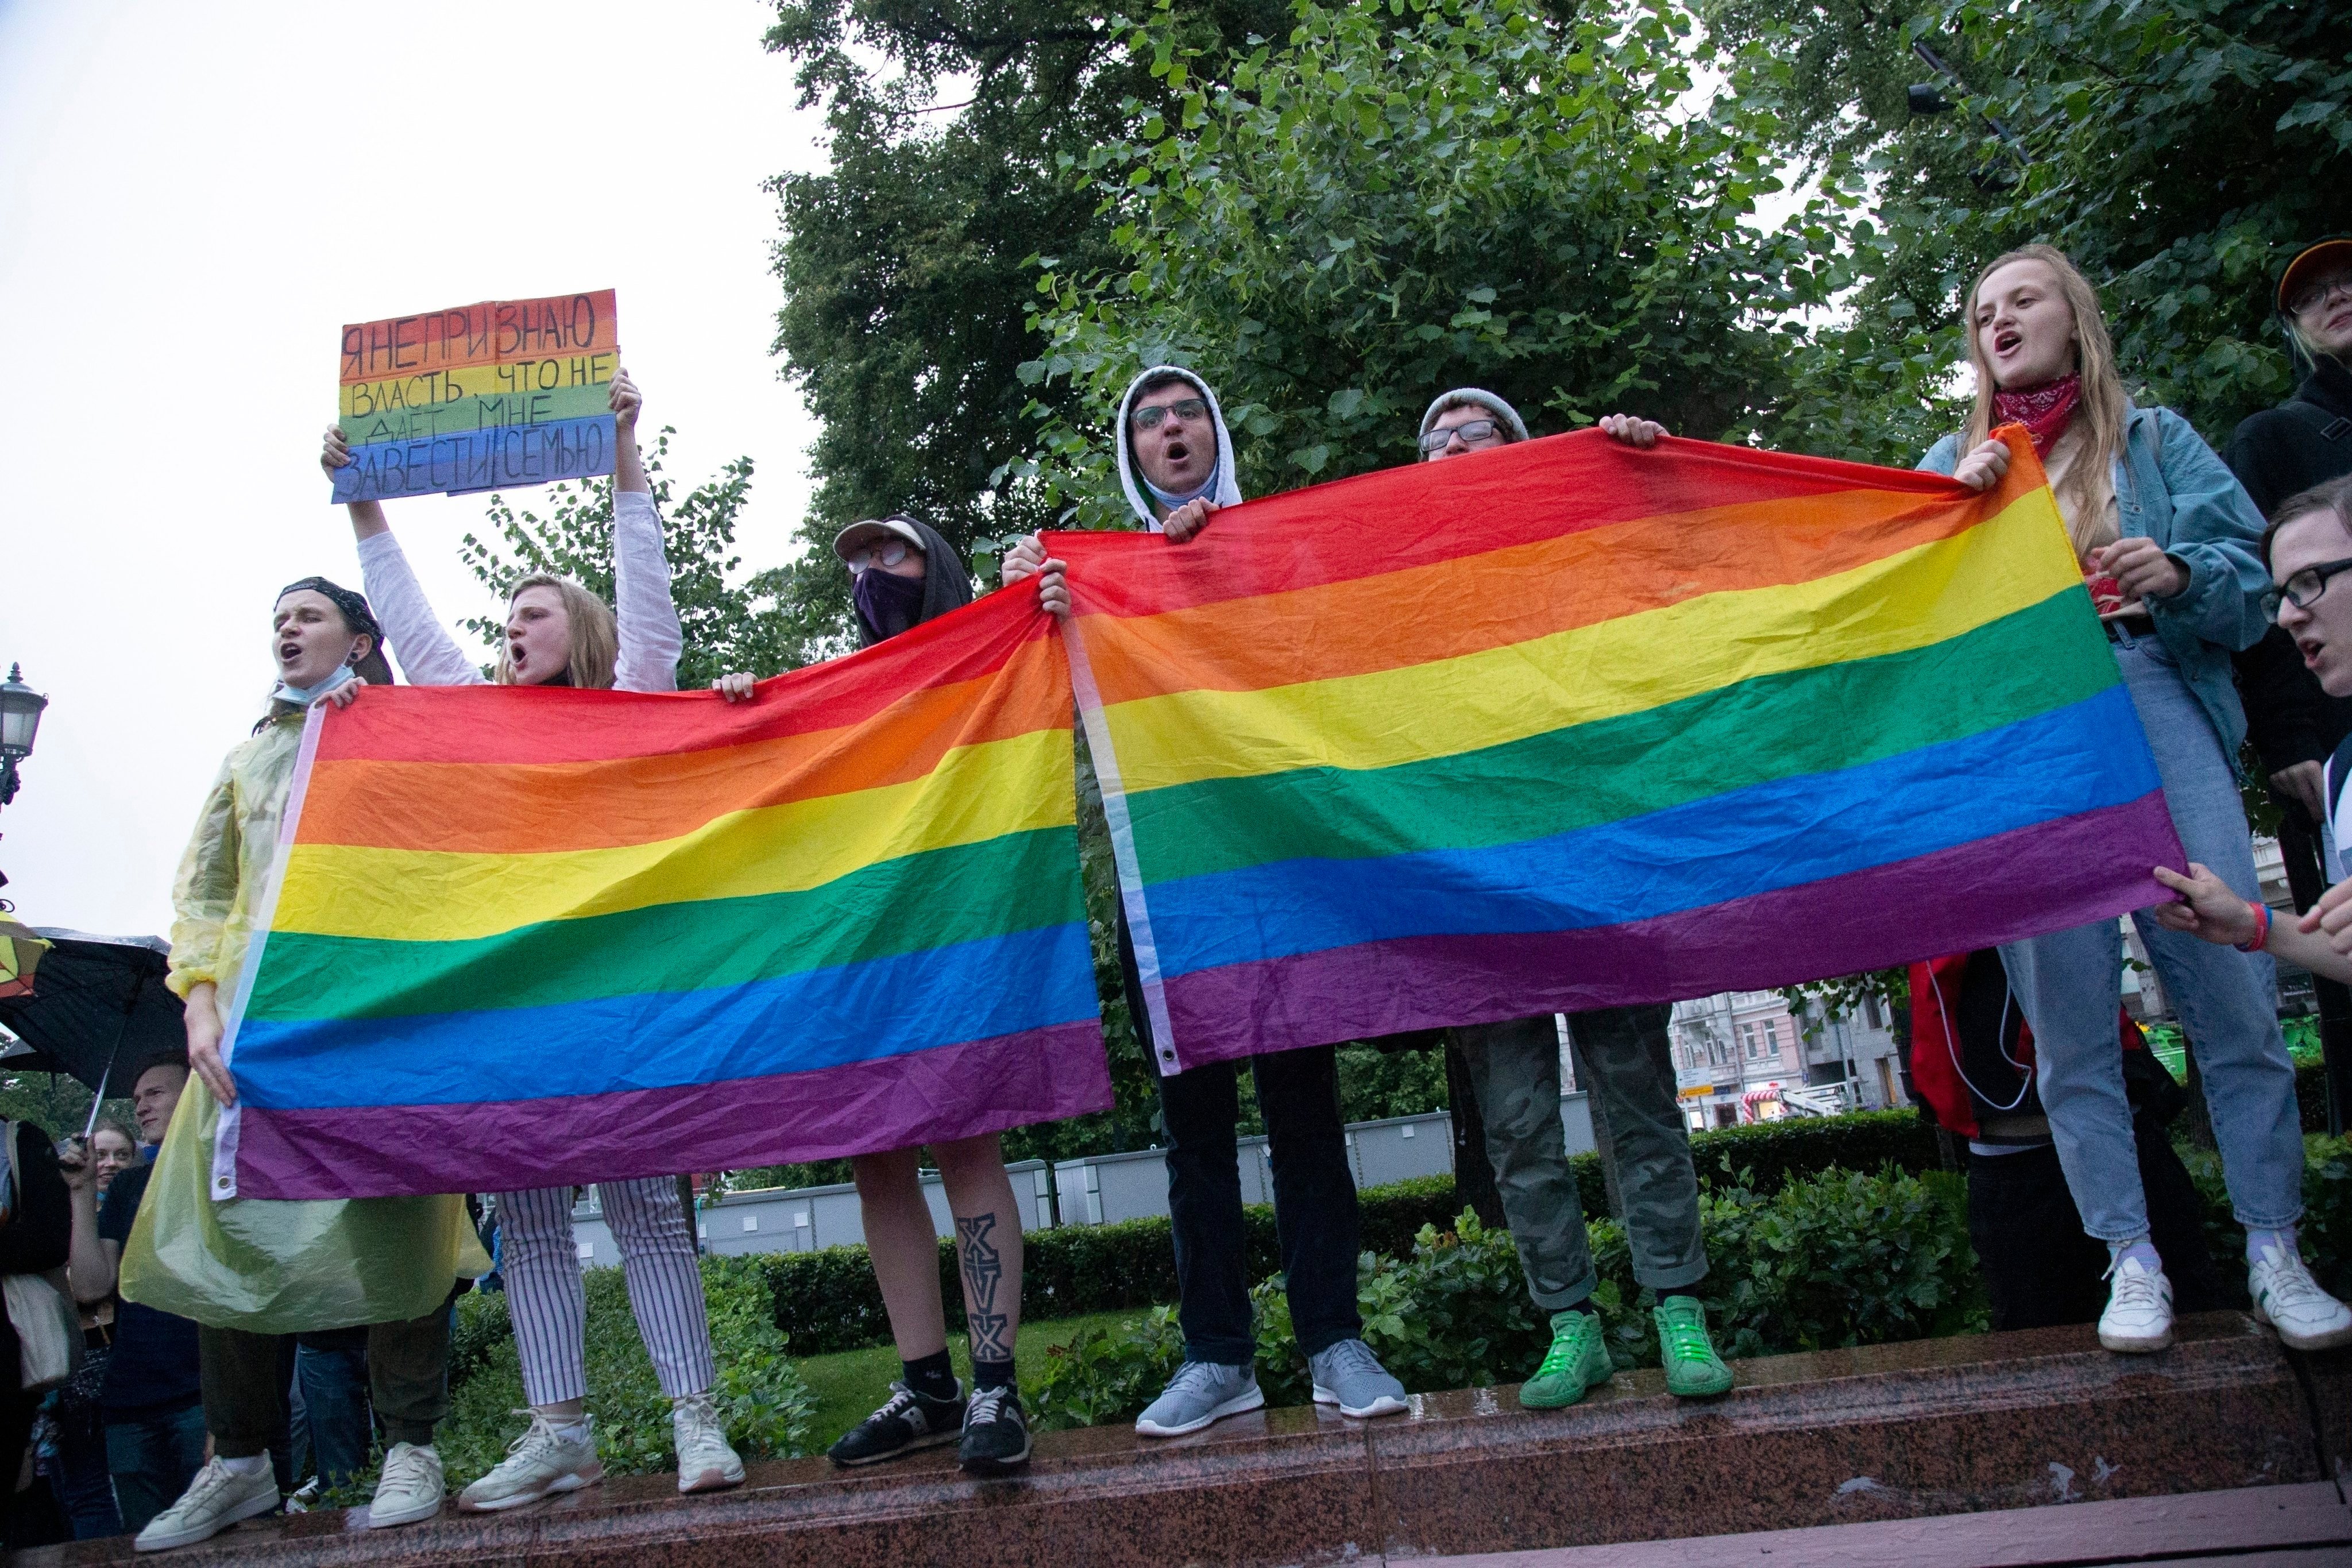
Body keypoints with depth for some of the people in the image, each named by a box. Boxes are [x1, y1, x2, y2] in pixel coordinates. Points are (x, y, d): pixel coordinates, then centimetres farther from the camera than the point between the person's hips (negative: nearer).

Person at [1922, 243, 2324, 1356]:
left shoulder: (2153, 439, 17)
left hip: (2155, 709, -1)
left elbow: (2245, 578, 8)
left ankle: (2273, 1248, 6)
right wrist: (1957, 510, -5)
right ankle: (2132, 1262, 7)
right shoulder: (1953, 462, 21)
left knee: (2233, 986, -7)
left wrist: (2178, 573, -13)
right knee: (2067, 1013, -2)